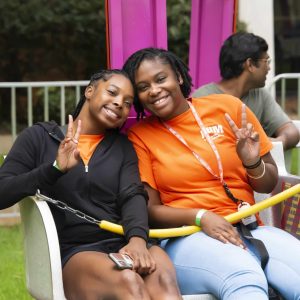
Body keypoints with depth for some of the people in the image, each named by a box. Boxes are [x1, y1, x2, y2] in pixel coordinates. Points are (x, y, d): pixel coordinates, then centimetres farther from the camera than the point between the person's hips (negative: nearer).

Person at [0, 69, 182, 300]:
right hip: (72, 250, -3)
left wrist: (138, 238, -19)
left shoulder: (123, 146, 20)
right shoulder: (40, 137, 11)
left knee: (162, 278, -34)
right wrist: (55, 169, -13)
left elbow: (133, 196, 3)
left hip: (124, 243, 3)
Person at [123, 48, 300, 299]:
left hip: (250, 230, 3)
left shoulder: (227, 108, 9)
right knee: (244, 279, -36)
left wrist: (253, 163, -8)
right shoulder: (139, 136, 7)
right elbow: (149, 210, 3)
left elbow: (268, 185, 15)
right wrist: (200, 217, -15)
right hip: (185, 238, -2)